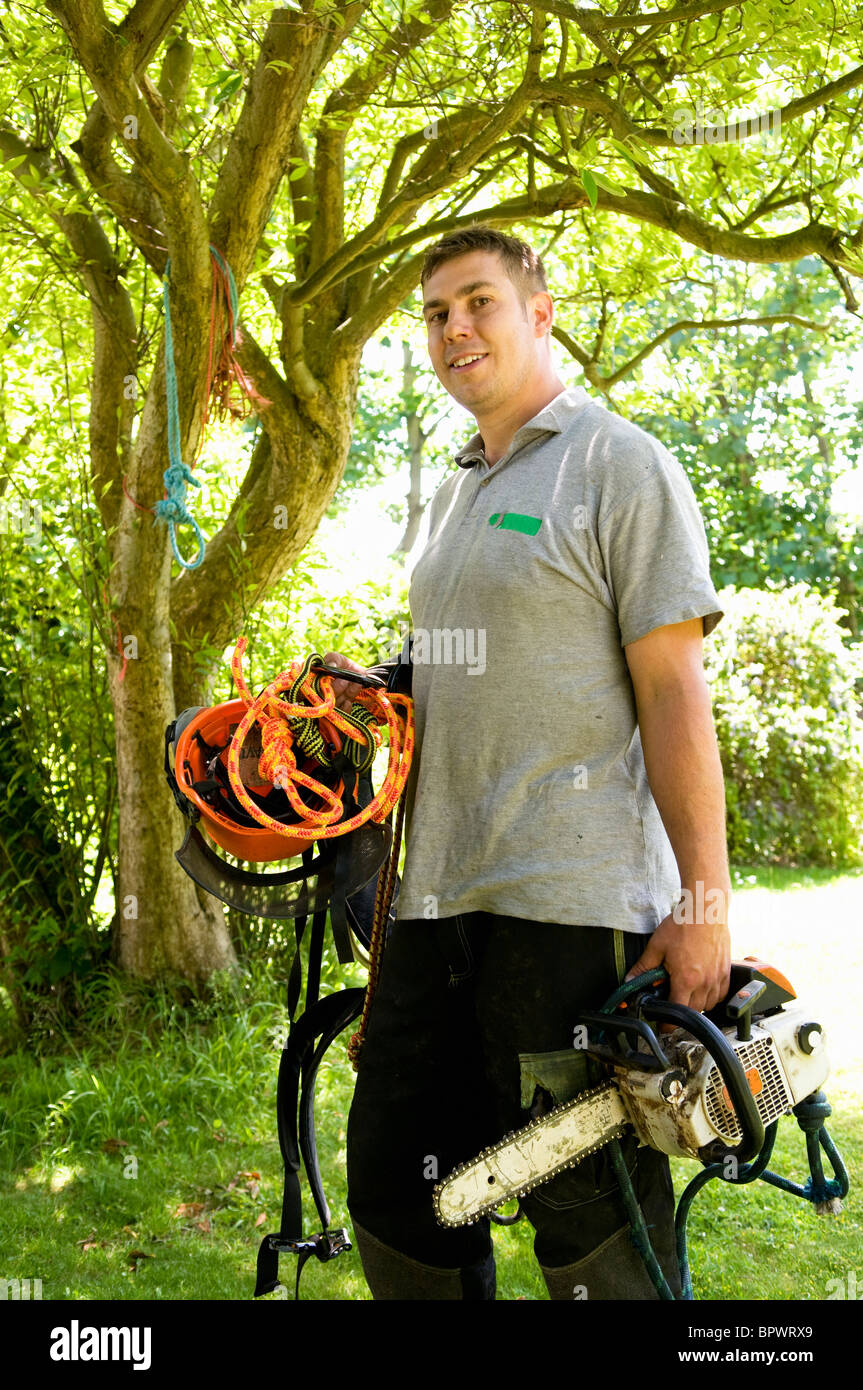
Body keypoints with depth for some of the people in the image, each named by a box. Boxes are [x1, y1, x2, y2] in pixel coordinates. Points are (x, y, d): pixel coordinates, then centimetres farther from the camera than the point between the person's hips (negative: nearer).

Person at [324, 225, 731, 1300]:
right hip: (440, 890, 8)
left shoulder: (620, 463, -4)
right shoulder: (452, 494, 20)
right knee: (395, 1191, 14)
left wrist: (704, 899, -15)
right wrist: (369, 694, 8)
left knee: (591, 1220, 2)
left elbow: (673, 690, -10)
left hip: (574, 899, -8)